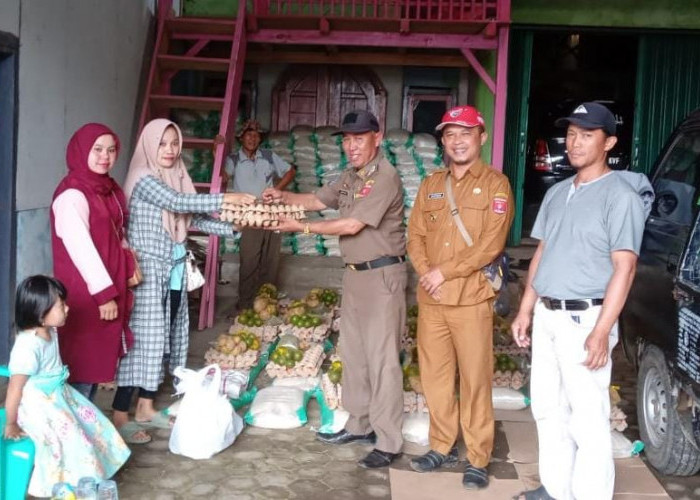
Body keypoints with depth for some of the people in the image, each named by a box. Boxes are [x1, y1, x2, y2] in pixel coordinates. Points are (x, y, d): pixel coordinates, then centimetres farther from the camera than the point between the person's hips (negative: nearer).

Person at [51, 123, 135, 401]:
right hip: (84, 295, -8)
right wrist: (104, 294, -20)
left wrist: (118, 290, 12)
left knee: (99, 360, 16)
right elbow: (80, 249, -21)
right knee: (83, 364, 0)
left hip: (108, 291, 8)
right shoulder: (72, 195, -17)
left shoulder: (109, 189, 10)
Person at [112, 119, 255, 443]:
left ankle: (145, 408, 22)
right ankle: (120, 416, -1)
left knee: (165, 337, 11)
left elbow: (194, 218, 11)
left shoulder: (175, 178, 12)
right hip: (148, 270, -8)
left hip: (172, 270, 8)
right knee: (143, 338, -8)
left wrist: (235, 228, 2)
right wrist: (226, 198, -26)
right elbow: (179, 202, -25)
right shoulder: (143, 179, -11)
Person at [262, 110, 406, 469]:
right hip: (355, 274, 9)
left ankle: (388, 443, -1)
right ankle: (359, 424, 27)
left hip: (381, 275, -9)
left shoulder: (384, 177, -16)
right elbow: (317, 200, 19)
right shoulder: (350, 177, 13)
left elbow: (352, 226, -19)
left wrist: (302, 227, -12)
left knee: (381, 358, -7)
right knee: (353, 353, 15)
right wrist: (283, 197, 0)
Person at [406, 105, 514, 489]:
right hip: (430, 298, 5)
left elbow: (491, 244, -12)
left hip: (471, 298, -5)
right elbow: (415, 235, 10)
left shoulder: (495, 184, -2)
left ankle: (478, 460, 10)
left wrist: (446, 271, -14)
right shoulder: (431, 184, 14)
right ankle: (443, 446, 26)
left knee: (475, 380, 0)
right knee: (434, 376, 12)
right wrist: (426, 273, -7)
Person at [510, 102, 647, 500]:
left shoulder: (620, 195, -10)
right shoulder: (557, 193, 14)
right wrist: (525, 310, 15)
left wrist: (601, 331, -21)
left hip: (584, 318, -8)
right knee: (547, 408, 16)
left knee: (588, 418, -3)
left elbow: (624, 267, -15)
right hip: (547, 316, 8)